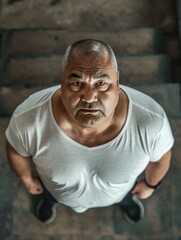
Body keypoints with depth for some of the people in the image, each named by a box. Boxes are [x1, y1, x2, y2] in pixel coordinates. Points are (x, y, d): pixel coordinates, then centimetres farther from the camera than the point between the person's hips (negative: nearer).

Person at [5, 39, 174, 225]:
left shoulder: (151, 120, -41)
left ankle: (125, 201, 75)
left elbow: (160, 157, -16)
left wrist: (150, 183, 3)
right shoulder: (28, 119, -42)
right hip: (58, 192, 0)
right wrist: (27, 179, 3)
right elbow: (17, 150, -16)